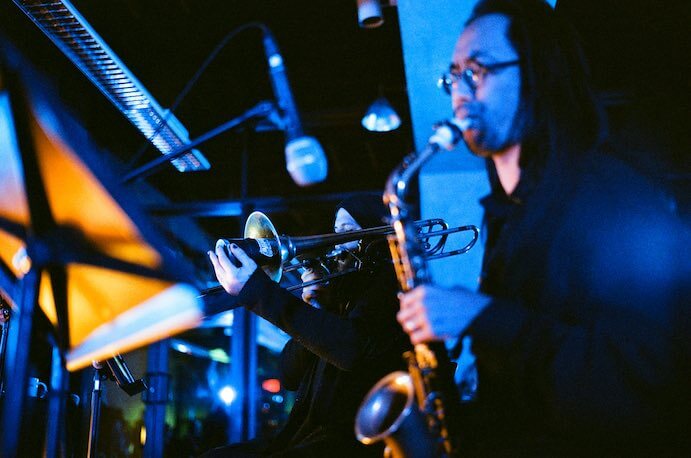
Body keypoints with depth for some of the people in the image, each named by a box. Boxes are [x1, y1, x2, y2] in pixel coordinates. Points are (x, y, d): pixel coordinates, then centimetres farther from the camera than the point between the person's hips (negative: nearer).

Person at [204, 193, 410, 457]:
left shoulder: (391, 282, -2)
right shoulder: (339, 293, 21)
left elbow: (351, 347, -24)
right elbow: (290, 378, 19)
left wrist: (258, 291, -23)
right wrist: (310, 308, 5)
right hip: (308, 436, 8)